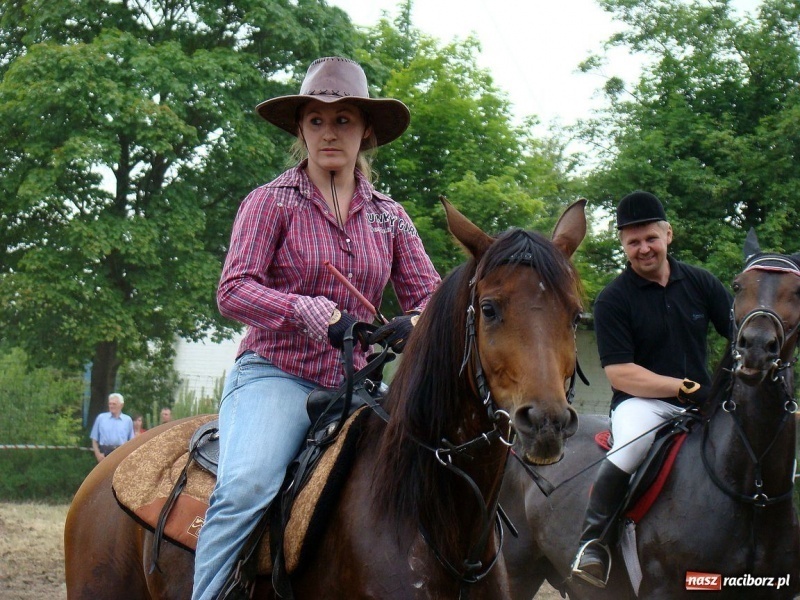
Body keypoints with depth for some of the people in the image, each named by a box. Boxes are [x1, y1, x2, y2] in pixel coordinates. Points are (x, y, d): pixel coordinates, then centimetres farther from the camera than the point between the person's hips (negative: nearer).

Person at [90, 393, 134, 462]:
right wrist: (98, 453, -4)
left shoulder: (128, 420, 10)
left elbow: (131, 441, 12)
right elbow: (94, 439, 8)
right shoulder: (101, 418, 8)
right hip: (105, 453, 0)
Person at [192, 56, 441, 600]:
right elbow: (233, 290, -11)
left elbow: (429, 295, 8)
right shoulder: (272, 202, 0)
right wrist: (320, 314, -24)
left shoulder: (389, 217, 12)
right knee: (246, 486, -31)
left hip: (354, 386, 5)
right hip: (274, 376, -4)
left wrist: (414, 325, -18)